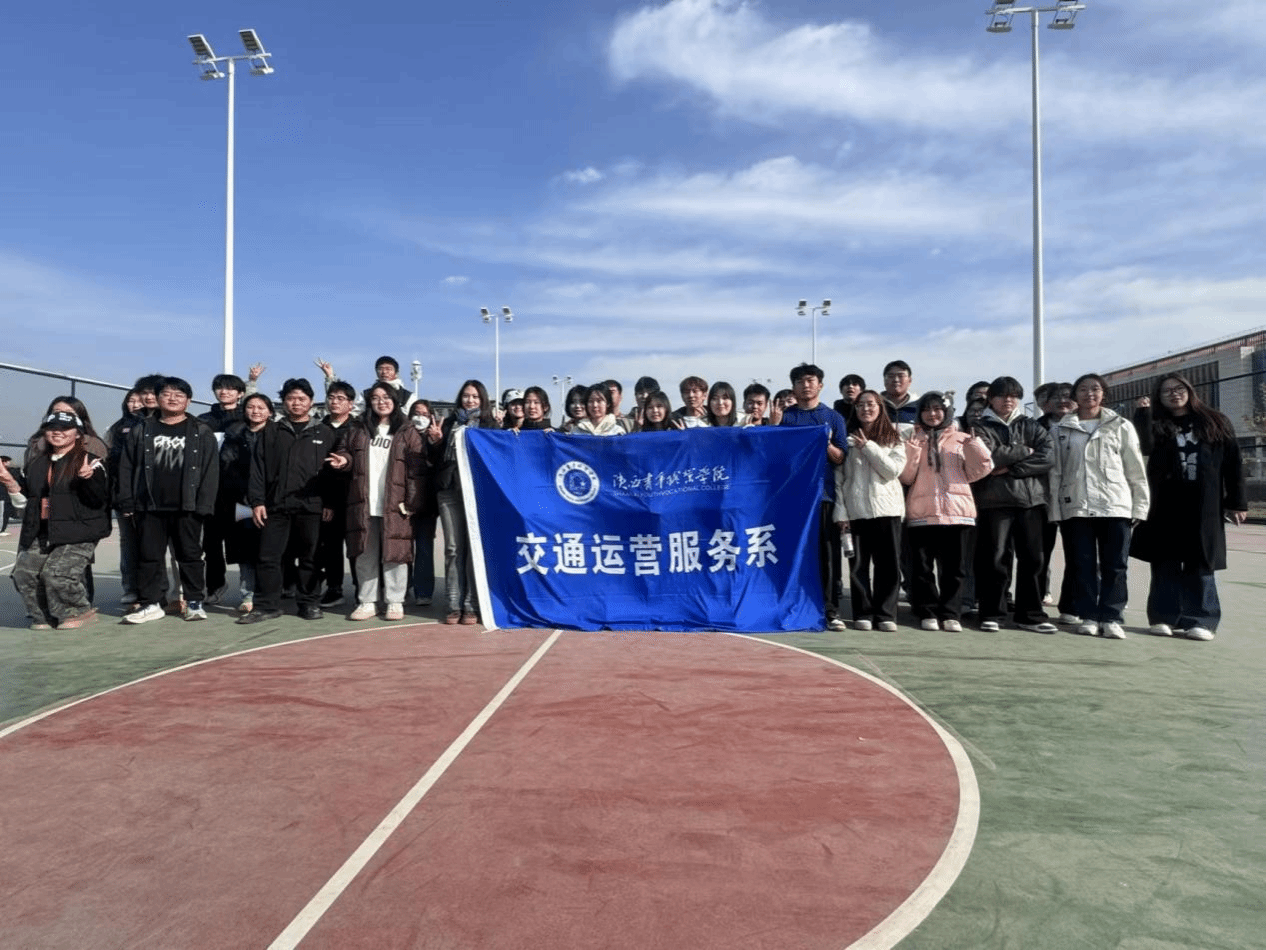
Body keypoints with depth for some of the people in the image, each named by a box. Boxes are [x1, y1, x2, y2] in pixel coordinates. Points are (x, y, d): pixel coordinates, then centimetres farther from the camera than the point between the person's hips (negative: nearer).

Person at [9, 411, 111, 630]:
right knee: (23, 573, -3)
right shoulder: (38, 464, 19)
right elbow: (28, 497, 28)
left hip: (76, 534, -7)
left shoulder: (90, 461, -3)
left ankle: (79, 612, 6)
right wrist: (10, 481, 14)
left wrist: (89, 479, -29)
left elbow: (100, 499, -12)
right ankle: (45, 617, 15)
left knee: (57, 573, -18)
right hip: (41, 534, 7)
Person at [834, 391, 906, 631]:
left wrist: (869, 447, -7)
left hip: (887, 508, 1)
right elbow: (838, 478, 3)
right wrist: (840, 512, -5)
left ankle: (885, 614, 11)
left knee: (888, 564, 1)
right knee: (858, 564, 2)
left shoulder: (893, 438, 11)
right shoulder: (847, 438, 8)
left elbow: (894, 470, -4)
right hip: (855, 510, 0)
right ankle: (863, 614, 10)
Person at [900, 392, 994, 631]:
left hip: (957, 511, 1)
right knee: (923, 567, 1)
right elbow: (906, 477, 2)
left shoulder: (961, 439, 14)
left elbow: (977, 472, 6)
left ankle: (950, 614, 10)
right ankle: (928, 613, 10)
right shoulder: (913, 439, 12)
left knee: (953, 567, 3)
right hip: (921, 512, -1)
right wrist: (914, 448, -9)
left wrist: (975, 445, -7)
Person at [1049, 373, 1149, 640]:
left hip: (1115, 506, 0)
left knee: (1114, 566, 1)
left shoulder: (1121, 427, 7)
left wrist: (1140, 506, 0)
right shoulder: (1061, 430, 8)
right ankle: (1088, 615, 13)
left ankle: (1111, 617, 8)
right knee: (1082, 565, 4)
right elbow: (1055, 472, 5)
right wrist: (1054, 509, -1)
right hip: (1075, 507, 1)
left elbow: (1136, 470, 6)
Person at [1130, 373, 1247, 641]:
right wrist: (1144, 414, -14)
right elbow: (1146, 448, -13)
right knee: (1165, 564, 4)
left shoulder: (1215, 422, 8)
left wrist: (1237, 502, 1)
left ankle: (1200, 620, 8)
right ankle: (1164, 617, 10)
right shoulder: (1157, 425, 8)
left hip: (1204, 506, 0)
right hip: (1165, 505, 0)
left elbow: (1232, 463, 6)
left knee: (1200, 564, 3)